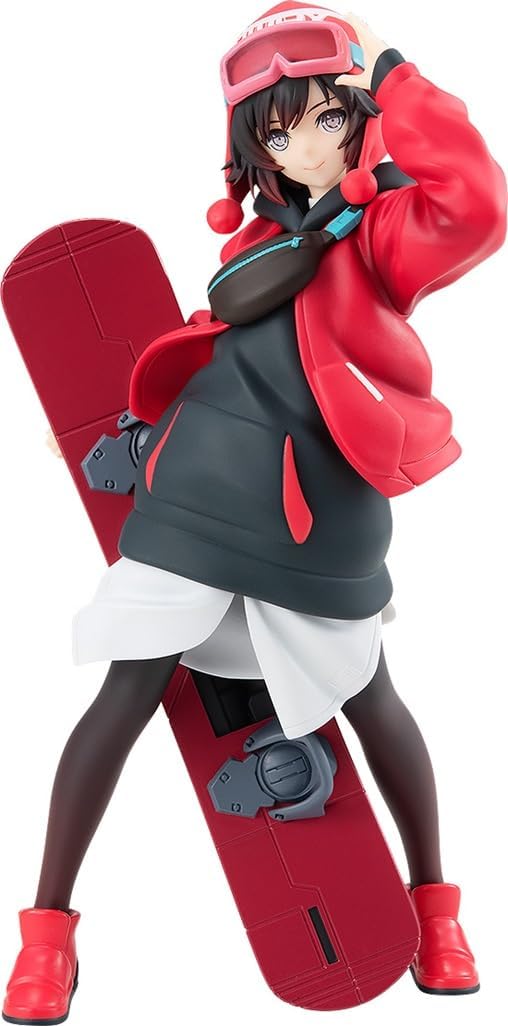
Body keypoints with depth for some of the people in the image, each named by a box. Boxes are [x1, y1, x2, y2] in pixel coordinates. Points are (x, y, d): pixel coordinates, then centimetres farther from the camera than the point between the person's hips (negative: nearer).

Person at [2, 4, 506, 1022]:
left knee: (369, 702, 10)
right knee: (126, 698, 1)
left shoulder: (388, 222, -2)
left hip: (318, 518, -3)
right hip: (197, 498, 4)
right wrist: (320, 215, -8)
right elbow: (232, 304, -1)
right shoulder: (263, 230, 15)